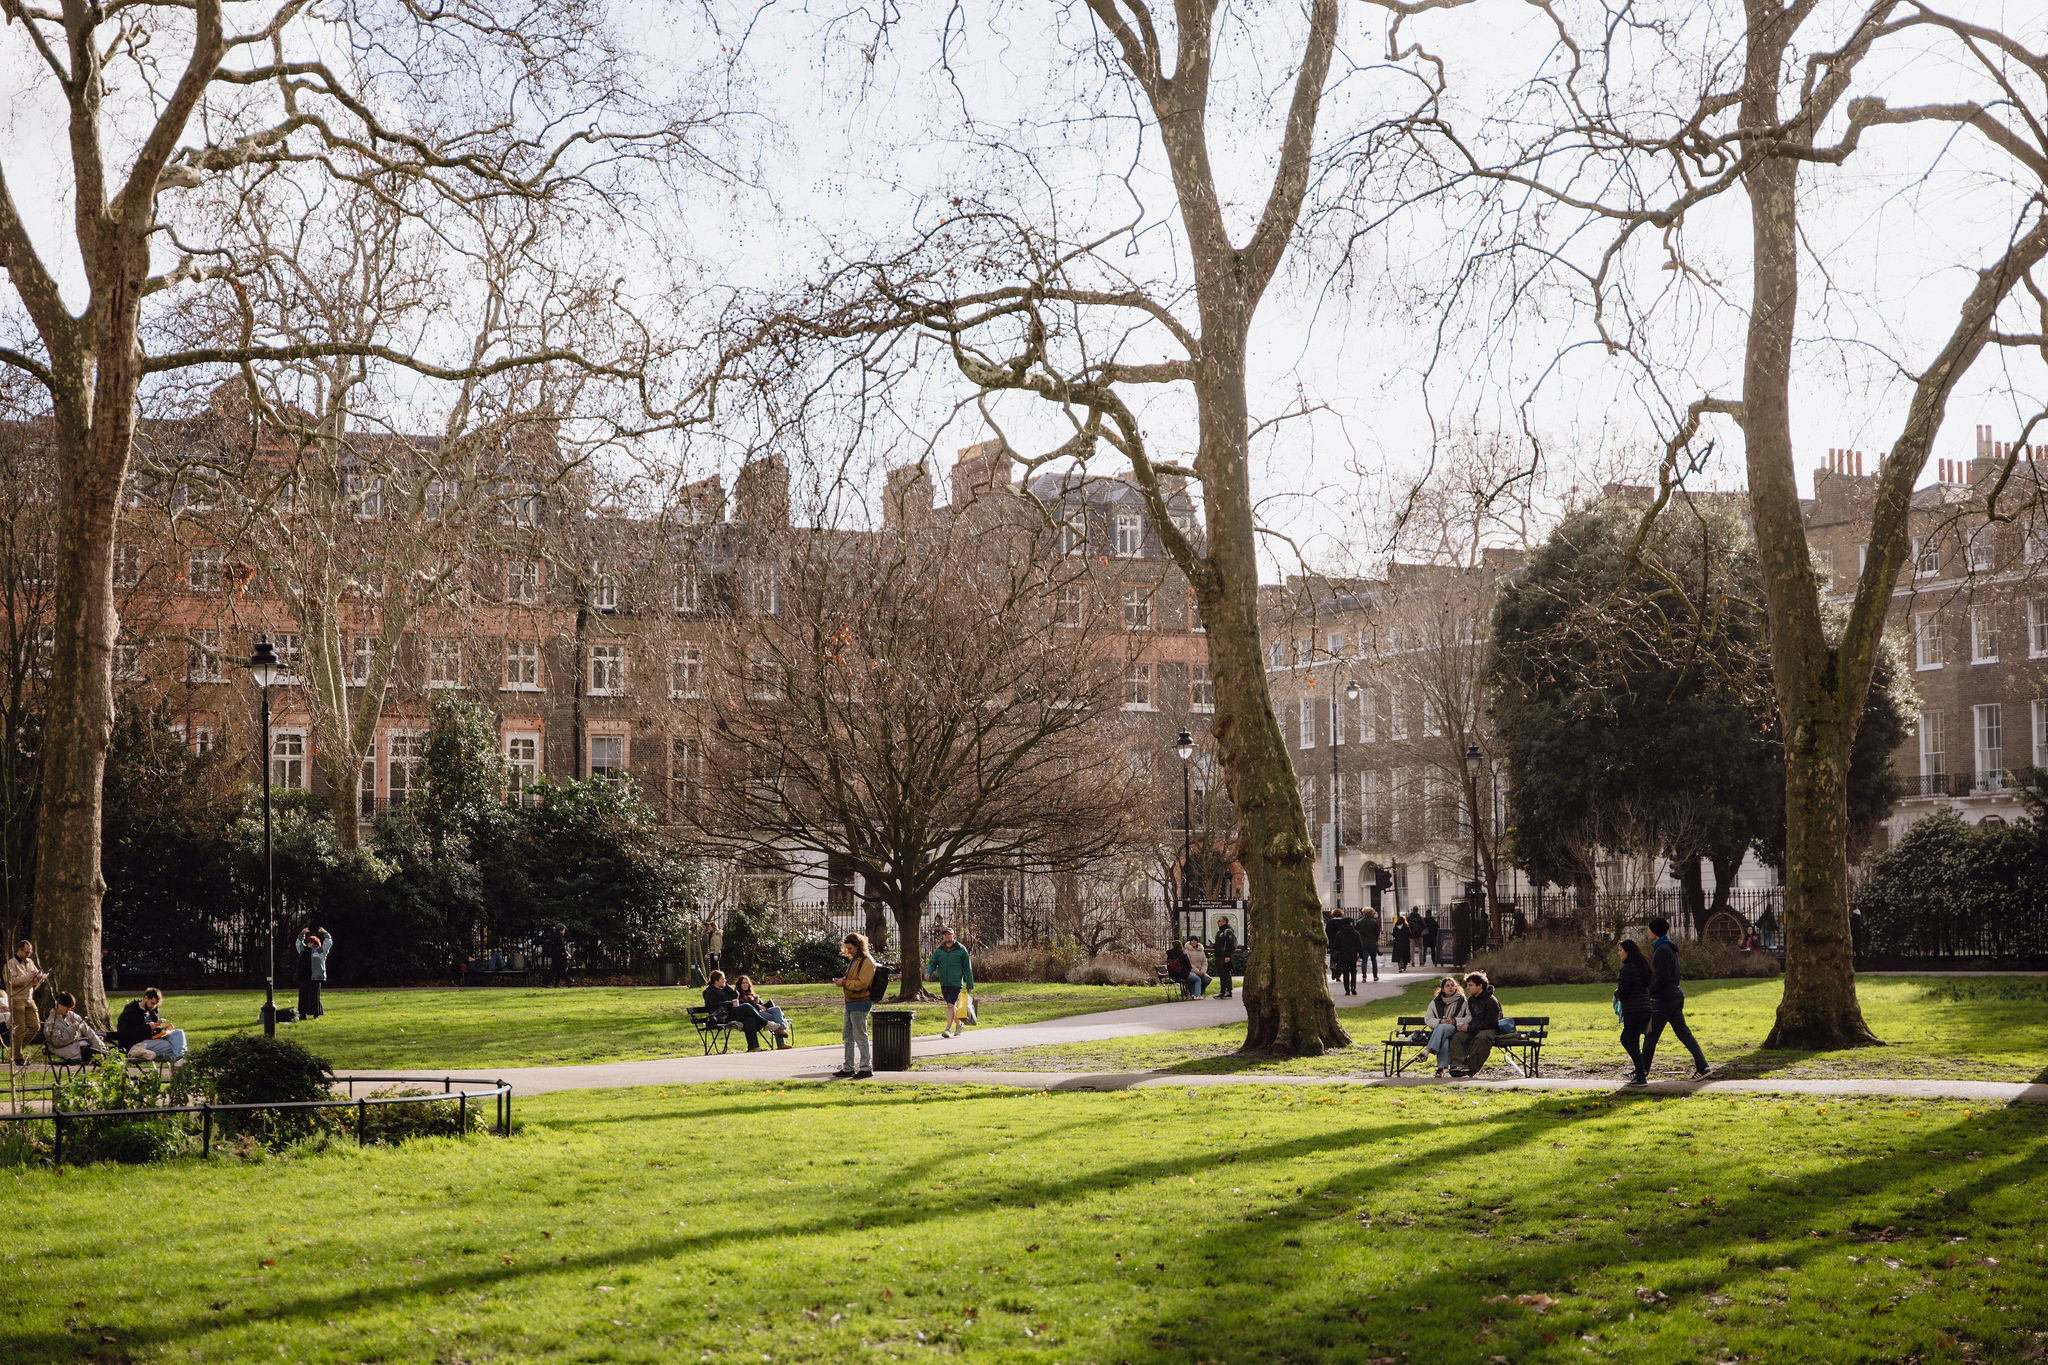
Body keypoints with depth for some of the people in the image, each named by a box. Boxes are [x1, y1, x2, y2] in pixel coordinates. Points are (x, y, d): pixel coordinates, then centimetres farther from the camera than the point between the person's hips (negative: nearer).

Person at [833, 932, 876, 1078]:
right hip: (850, 1003, 10)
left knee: (860, 1036, -5)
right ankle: (848, 1068, 21)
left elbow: (862, 983, -21)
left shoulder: (866, 962, -13)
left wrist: (844, 983, -19)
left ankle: (866, 1068, 1)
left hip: (860, 1003, -10)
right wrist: (841, 980, 7)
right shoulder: (853, 960, 17)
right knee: (848, 1037, 14)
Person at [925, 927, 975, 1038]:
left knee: (951, 1005, -16)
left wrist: (969, 985, -2)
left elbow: (967, 968, 0)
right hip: (944, 984, 5)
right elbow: (932, 964, 3)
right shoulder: (939, 951, 7)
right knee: (952, 1006, 16)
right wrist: (928, 972, -21)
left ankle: (948, 1029, -18)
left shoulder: (961, 949, -3)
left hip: (956, 983, -5)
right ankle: (958, 1026, 34)